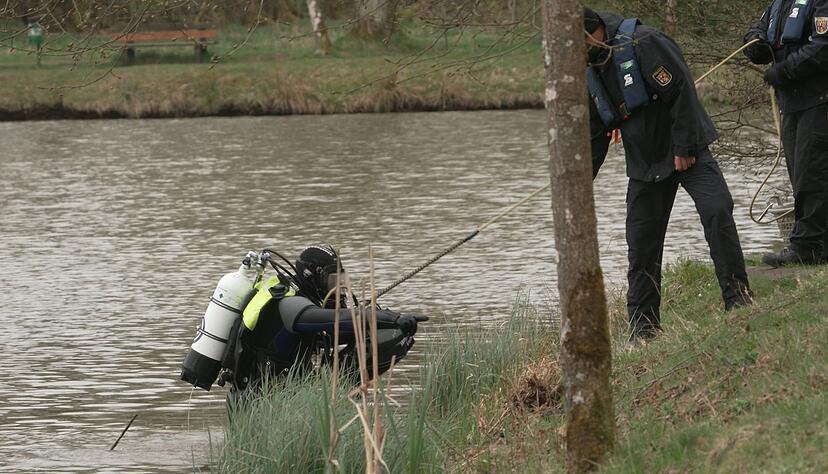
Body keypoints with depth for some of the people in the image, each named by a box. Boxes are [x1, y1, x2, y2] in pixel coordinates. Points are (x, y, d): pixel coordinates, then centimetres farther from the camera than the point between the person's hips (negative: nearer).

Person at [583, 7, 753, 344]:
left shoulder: (642, 43, -17)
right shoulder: (591, 73, 7)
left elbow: (681, 90, -20)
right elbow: (594, 133, 16)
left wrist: (684, 148, -19)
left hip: (688, 154, -6)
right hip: (644, 165, 7)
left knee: (717, 211, -23)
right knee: (641, 242, 2)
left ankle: (737, 297, -15)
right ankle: (643, 325, 10)